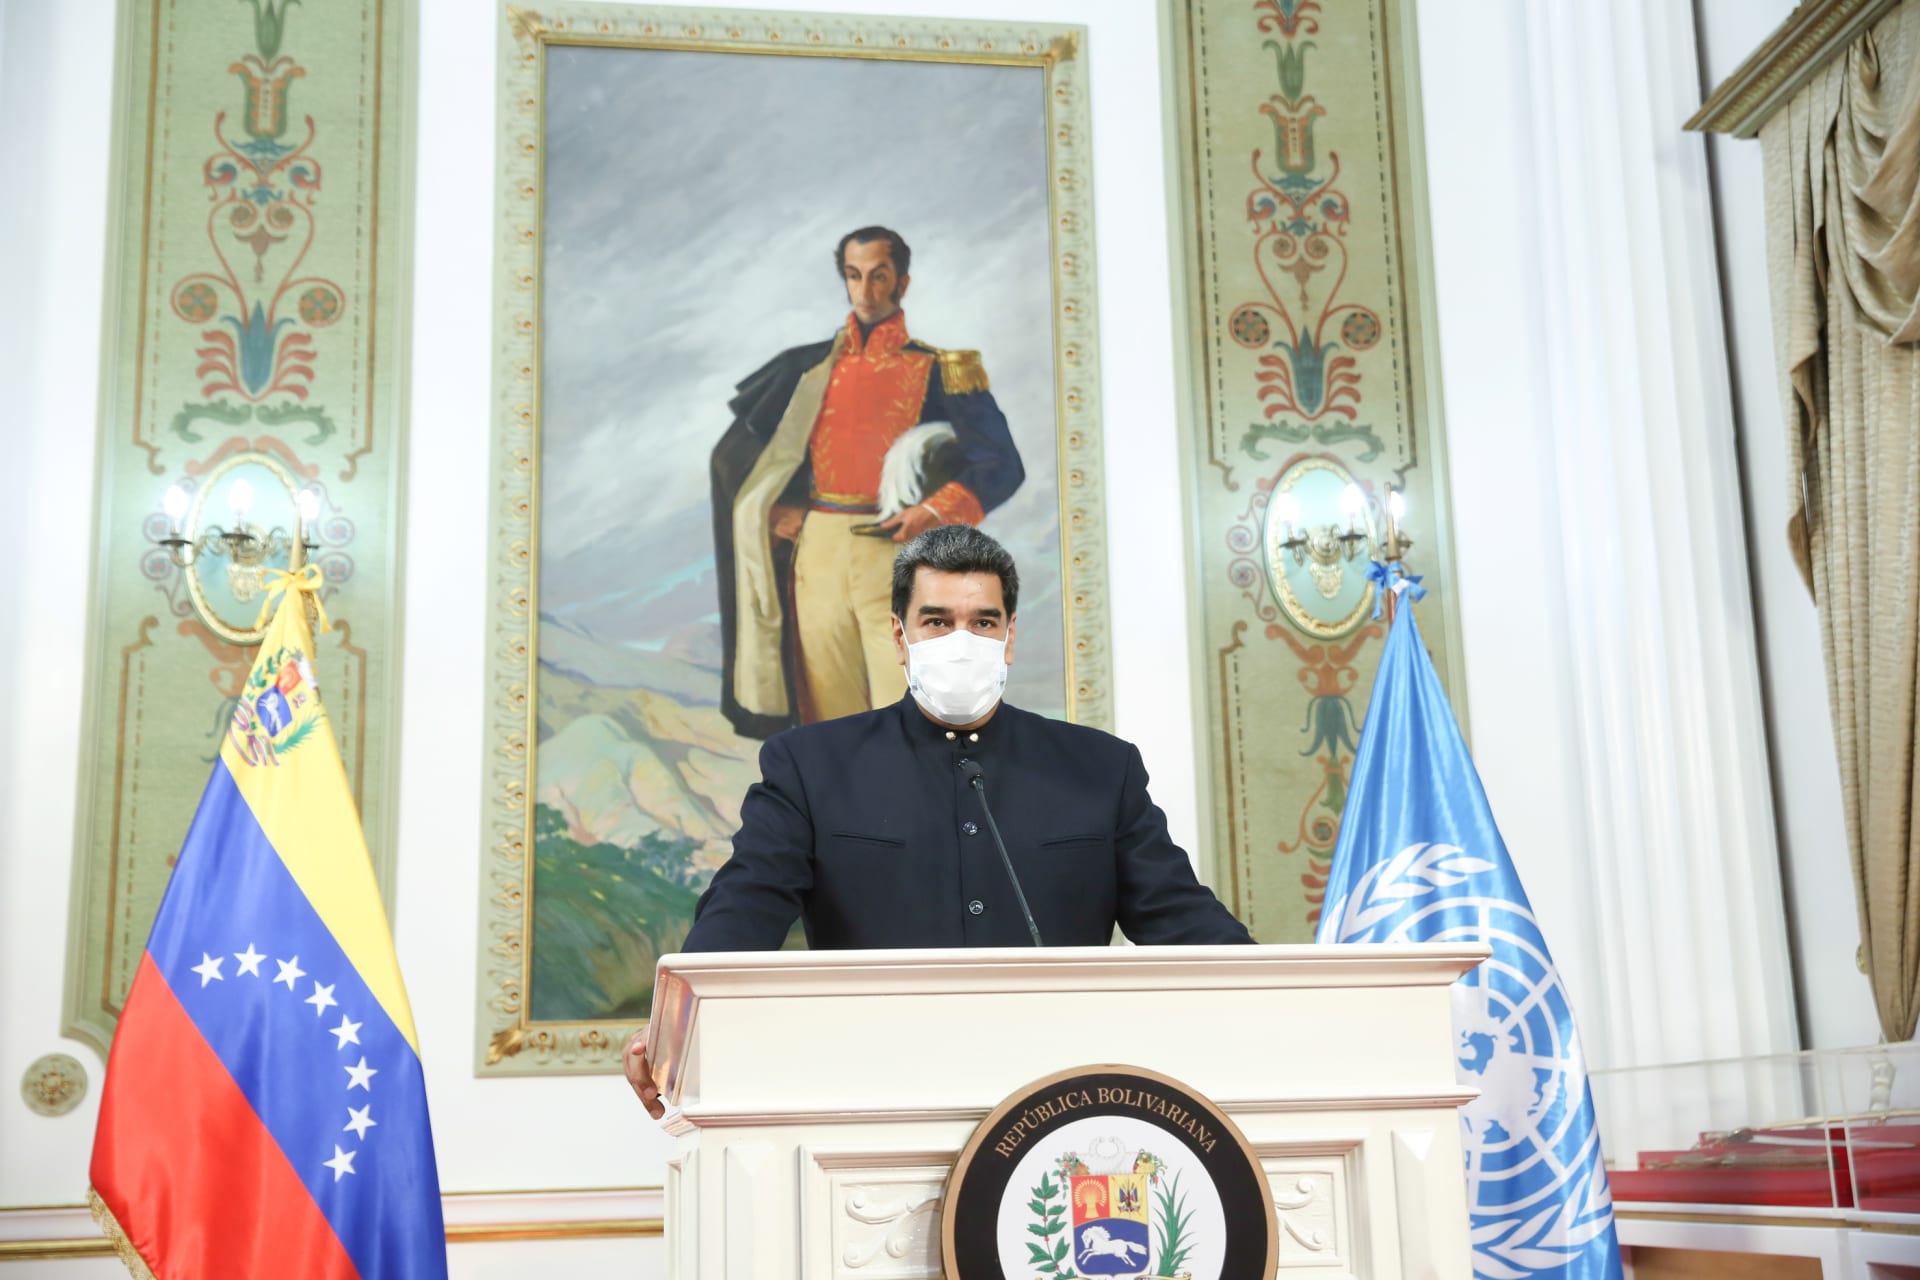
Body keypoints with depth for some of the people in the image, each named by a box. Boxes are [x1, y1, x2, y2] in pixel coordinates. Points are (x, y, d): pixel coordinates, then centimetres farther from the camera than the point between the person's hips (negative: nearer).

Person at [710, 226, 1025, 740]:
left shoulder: (937, 371, 5)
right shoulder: (809, 369, 14)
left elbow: (1002, 465, 0)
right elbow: (735, 453, 22)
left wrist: (933, 513, -13)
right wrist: (774, 511, 7)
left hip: (899, 558, -3)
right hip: (819, 558, 3)